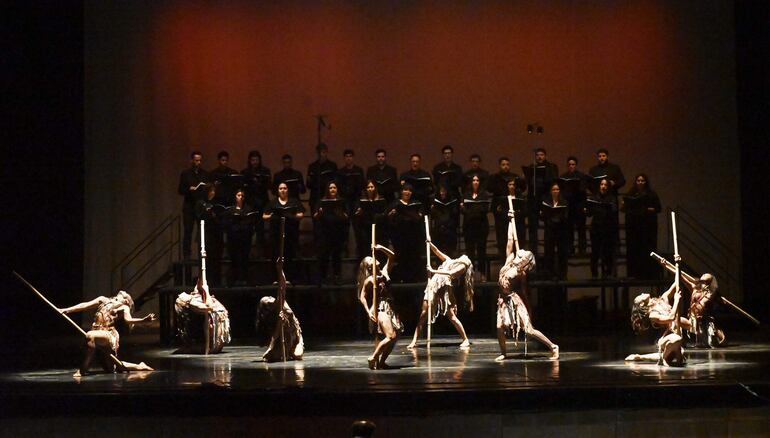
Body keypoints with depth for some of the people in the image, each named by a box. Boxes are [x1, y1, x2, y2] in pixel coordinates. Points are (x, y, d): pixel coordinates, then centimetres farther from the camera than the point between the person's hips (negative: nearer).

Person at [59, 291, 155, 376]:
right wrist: (67, 310, 10)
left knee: (90, 336, -38)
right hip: (97, 335, 6)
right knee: (110, 369, 12)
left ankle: (83, 370, -36)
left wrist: (144, 320, -26)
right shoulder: (103, 300, 24)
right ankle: (139, 367, 29)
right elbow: (85, 305, 19)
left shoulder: (124, 307, 10)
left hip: (109, 334, -6)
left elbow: (128, 320, -8)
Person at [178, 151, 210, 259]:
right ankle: (186, 256, 0)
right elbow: (180, 190, 3)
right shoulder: (185, 173, 7)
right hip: (189, 206, -1)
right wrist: (189, 189, -15)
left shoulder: (205, 174, 13)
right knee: (188, 232, -3)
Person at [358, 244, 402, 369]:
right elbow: (362, 297, -5)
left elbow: (391, 256, 15)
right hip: (380, 309, -7)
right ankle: (373, 358, -9)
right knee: (390, 336, -18)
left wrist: (380, 248, 3)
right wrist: (368, 312, -14)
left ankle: (381, 362, 9)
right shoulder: (370, 280, -5)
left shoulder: (384, 272, 12)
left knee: (395, 336, 1)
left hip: (390, 308, 7)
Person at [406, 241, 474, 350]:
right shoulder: (449, 260, 26)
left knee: (452, 316, -6)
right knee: (423, 313, -2)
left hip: (445, 289, -5)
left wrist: (434, 271, -13)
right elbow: (437, 251, 28)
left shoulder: (462, 265, 7)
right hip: (433, 286, 5)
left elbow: (451, 273, -10)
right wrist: (430, 243, 11)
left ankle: (465, 339, 6)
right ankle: (414, 341, -3)